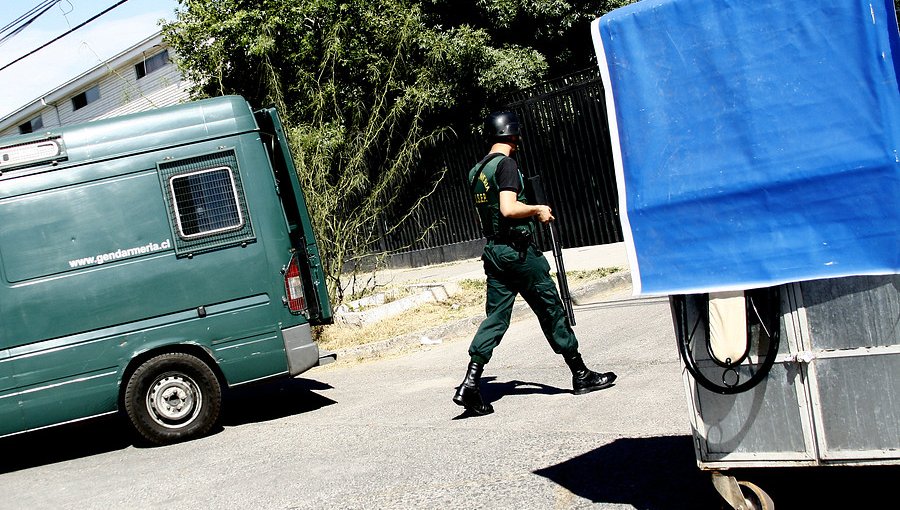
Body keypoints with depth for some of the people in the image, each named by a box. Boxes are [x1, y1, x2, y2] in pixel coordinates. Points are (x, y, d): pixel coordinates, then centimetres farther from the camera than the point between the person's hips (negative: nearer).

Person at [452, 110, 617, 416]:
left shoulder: (476, 171, 14)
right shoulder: (506, 164, -13)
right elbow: (508, 208, -24)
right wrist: (538, 210, -8)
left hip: (493, 251, 8)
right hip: (517, 250, -8)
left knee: (496, 318, 6)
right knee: (551, 311, 5)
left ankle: (470, 385, -4)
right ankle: (581, 375, 17)